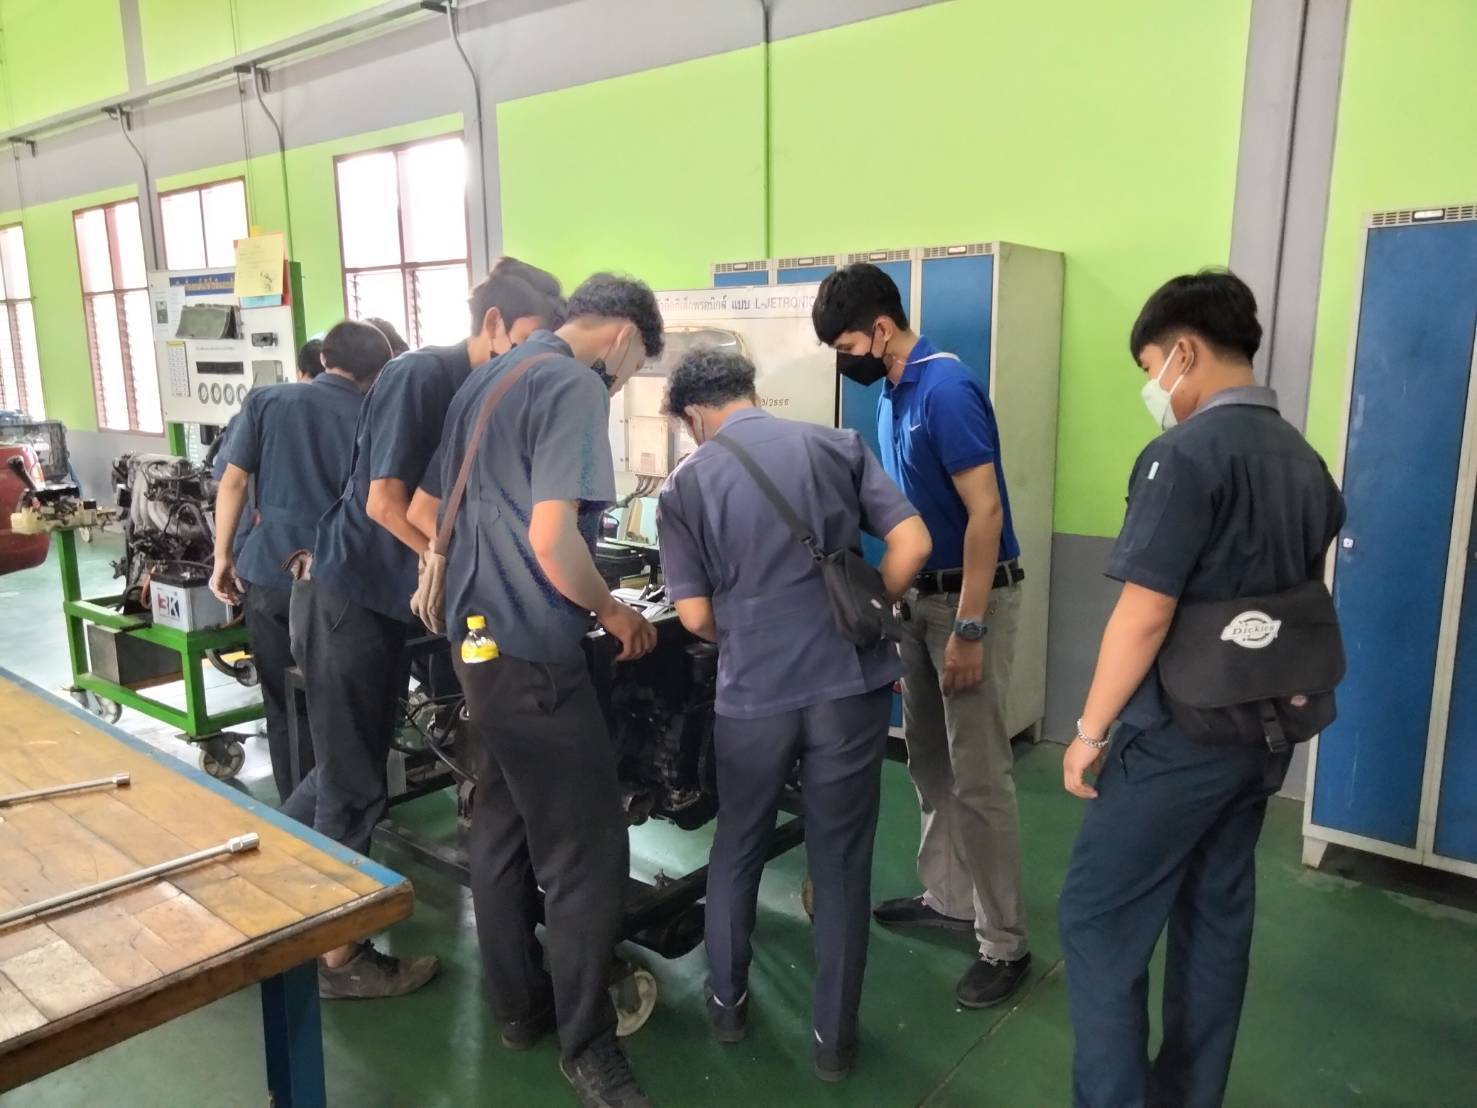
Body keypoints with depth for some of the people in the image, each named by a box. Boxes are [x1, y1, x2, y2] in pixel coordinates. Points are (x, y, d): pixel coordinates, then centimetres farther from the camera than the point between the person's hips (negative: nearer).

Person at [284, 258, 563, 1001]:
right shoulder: (422, 375, -18)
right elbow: (384, 502, -22)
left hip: (386, 598, 8)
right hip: (345, 595, -8)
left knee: (347, 770, 20)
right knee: (357, 784, 3)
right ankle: (338, 955, 20)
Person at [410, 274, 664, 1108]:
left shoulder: (486, 381, 14)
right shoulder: (575, 387, -14)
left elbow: (424, 513, 20)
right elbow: (553, 542, -25)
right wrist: (614, 613, -8)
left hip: (477, 636, 10)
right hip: (534, 650, -10)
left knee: (501, 828, 17)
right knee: (586, 853, 0)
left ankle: (518, 1007, 31)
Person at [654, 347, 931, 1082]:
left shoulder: (685, 484, 0)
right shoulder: (838, 446, 2)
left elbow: (696, 617, -2)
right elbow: (912, 544, -4)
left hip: (753, 696, 0)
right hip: (851, 685, 1)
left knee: (737, 852, 22)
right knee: (841, 864, 13)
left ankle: (728, 1004, 38)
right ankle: (834, 1038, 26)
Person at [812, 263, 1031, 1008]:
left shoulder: (945, 388, -19)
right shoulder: (892, 393, 8)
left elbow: (985, 511, -22)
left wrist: (968, 630, -23)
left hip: (971, 598, -9)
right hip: (919, 597, 9)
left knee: (978, 777, -2)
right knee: (929, 762, 17)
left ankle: (1005, 943, 11)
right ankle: (946, 897, 32)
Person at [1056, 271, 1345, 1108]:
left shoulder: (1188, 452, -18)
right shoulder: (1306, 461, 9)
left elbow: (1145, 612, -23)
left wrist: (1089, 731, -14)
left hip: (1180, 737, -9)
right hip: (1263, 735, 9)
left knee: (1100, 920, 3)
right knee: (1218, 921, 17)